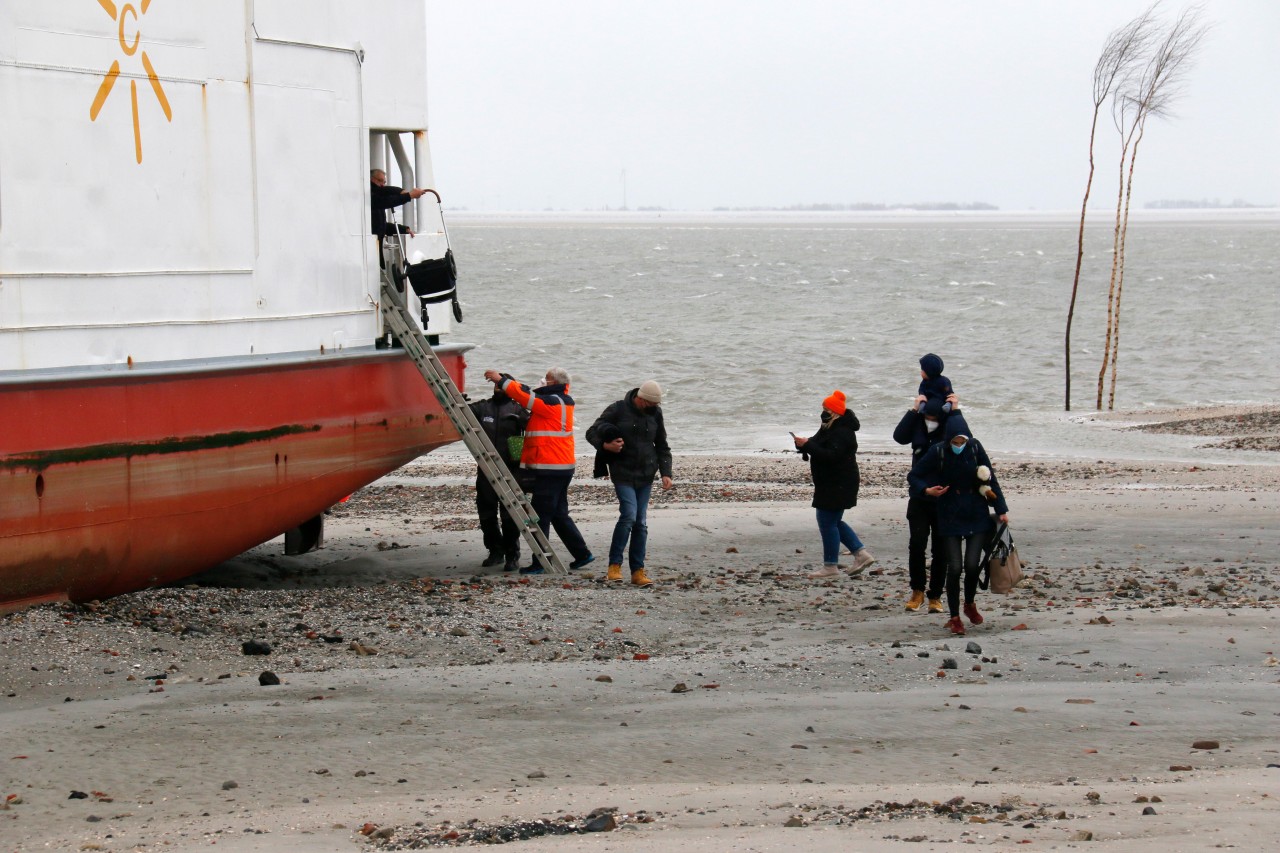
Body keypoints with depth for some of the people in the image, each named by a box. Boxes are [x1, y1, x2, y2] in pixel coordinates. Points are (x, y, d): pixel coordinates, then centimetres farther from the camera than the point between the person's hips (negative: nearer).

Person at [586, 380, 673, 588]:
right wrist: (605, 445, -22)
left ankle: (638, 570, 7)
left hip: (645, 476, 4)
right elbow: (592, 432, -1)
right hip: (623, 474, -4)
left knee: (641, 523, 3)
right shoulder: (618, 410, -6)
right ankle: (614, 565, -7)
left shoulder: (654, 414, 8)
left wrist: (666, 473, 4)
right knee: (629, 515, -18)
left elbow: (662, 446, 16)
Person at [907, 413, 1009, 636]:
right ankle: (954, 617, 9)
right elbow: (913, 476, -1)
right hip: (950, 517, -1)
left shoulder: (975, 448, -7)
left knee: (972, 564, -6)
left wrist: (1001, 510, 2)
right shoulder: (938, 452, -11)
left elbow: (990, 480, 1)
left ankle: (970, 604, 23)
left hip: (977, 516, 1)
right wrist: (927, 490, -20)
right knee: (955, 566, -7)